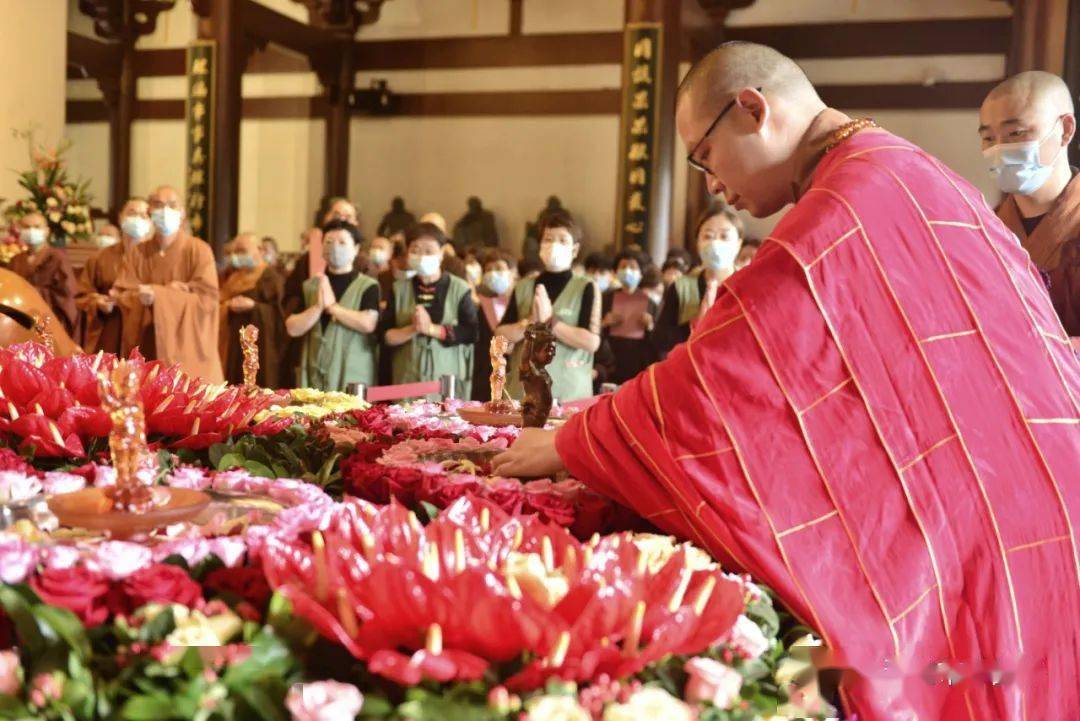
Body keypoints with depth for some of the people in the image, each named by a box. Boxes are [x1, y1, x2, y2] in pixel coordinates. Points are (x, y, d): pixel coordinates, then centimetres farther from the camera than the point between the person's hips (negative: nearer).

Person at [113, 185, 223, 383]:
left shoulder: (199, 250, -1)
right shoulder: (137, 253, 10)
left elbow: (207, 298, -9)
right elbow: (121, 295, 1)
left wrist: (159, 295, -18)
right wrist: (175, 291, -13)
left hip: (188, 349, -2)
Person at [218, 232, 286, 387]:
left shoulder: (270, 276, -4)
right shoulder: (234, 277, 19)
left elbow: (278, 312, -11)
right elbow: (220, 305, 20)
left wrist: (253, 306, -22)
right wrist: (227, 306, -2)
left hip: (259, 346, -7)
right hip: (233, 346, 7)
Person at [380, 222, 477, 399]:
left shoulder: (459, 289, 3)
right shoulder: (399, 290, 10)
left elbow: (471, 332, -6)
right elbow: (385, 336, 5)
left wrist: (431, 329, -11)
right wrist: (412, 330, -12)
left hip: (450, 380, -2)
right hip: (407, 379, 2)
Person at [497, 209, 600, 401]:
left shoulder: (585, 288, 0)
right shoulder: (523, 287, 10)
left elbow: (592, 342, -11)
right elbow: (501, 336, 4)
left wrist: (550, 320, -12)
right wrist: (530, 322, -12)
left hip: (569, 391, -3)